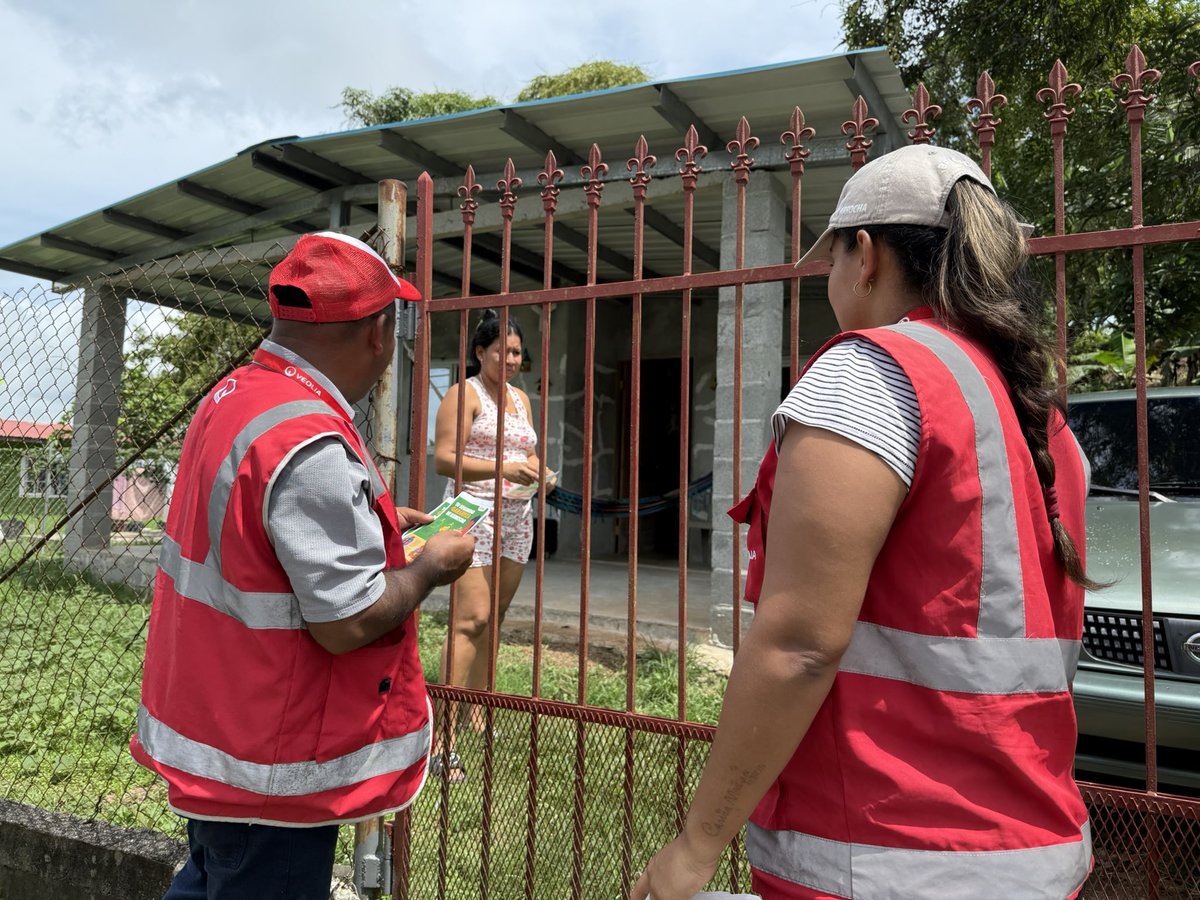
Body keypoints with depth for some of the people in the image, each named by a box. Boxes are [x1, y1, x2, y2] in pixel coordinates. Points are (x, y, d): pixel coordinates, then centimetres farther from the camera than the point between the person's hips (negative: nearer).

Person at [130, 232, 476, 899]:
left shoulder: (231, 397, 2)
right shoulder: (313, 446, -29)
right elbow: (347, 623, -27)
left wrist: (374, 525, 14)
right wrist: (430, 567, -11)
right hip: (269, 767, -9)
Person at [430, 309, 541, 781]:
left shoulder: (521, 398, 19)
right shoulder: (465, 393, -3)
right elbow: (443, 458, -12)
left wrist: (537, 469, 2)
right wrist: (503, 469, -22)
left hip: (516, 516, 7)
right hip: (474, 512, -7)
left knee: (493, 621, 10)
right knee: (471, 618, -15)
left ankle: (475, 716, 20)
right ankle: (444, 737, -13)